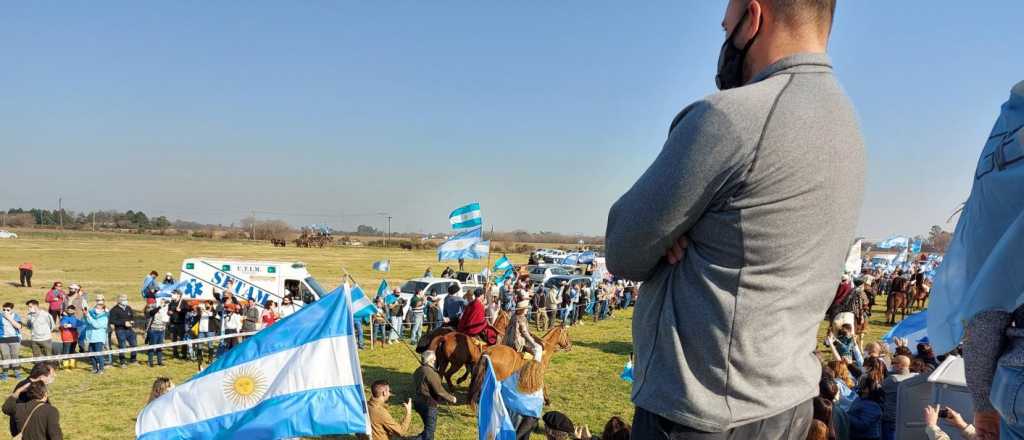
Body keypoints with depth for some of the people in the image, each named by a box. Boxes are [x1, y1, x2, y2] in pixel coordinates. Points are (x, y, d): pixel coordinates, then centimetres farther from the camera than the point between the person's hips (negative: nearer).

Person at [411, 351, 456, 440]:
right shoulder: (431, 373, -22)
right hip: (429, 404, -8)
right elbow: (439, 391, -20)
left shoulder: (418, 371, 4)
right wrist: (451, 398, -7)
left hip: (419, 402, 8)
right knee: (430, 429, 4)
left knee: (428, 427, 23)